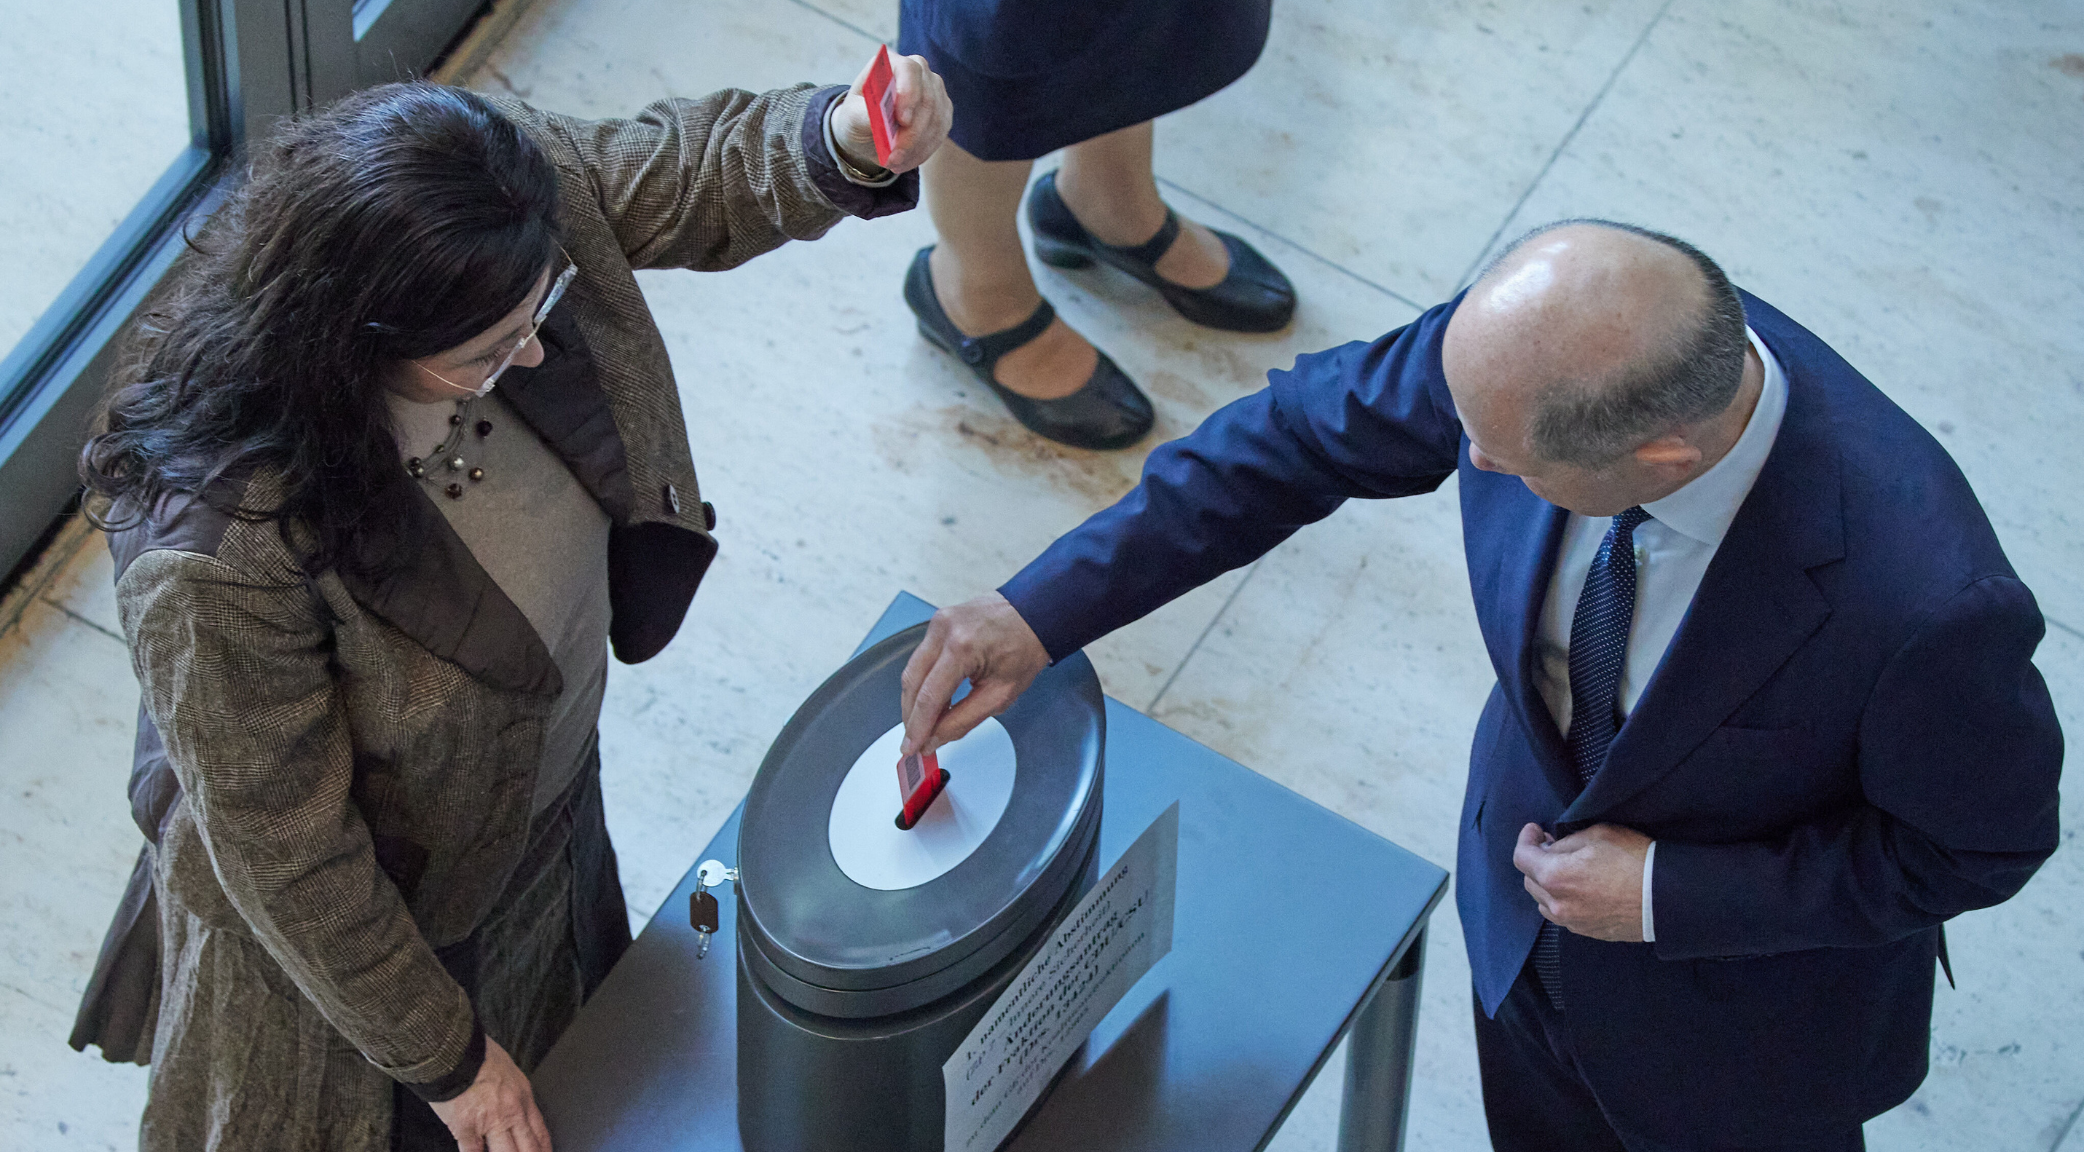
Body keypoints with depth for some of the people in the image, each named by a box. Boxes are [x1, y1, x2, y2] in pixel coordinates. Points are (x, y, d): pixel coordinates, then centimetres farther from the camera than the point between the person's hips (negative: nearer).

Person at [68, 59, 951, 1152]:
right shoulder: (219, 566, -43)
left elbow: (674, 171, -9)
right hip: (358, 917, -5)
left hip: (548, 804, 6)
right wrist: (446, 1057, -15)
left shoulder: (513, 210, -29)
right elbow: (289, 861, -29)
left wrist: (844, 141, -32)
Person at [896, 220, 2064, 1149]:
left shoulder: (1927, 599, -44)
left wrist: (1669, 895, -25)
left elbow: (1981, 839, -23)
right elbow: (1309, 429, -13)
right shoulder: (1553, 343, -31)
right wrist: (1043, 610, -14)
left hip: (1743, 1015, -4)